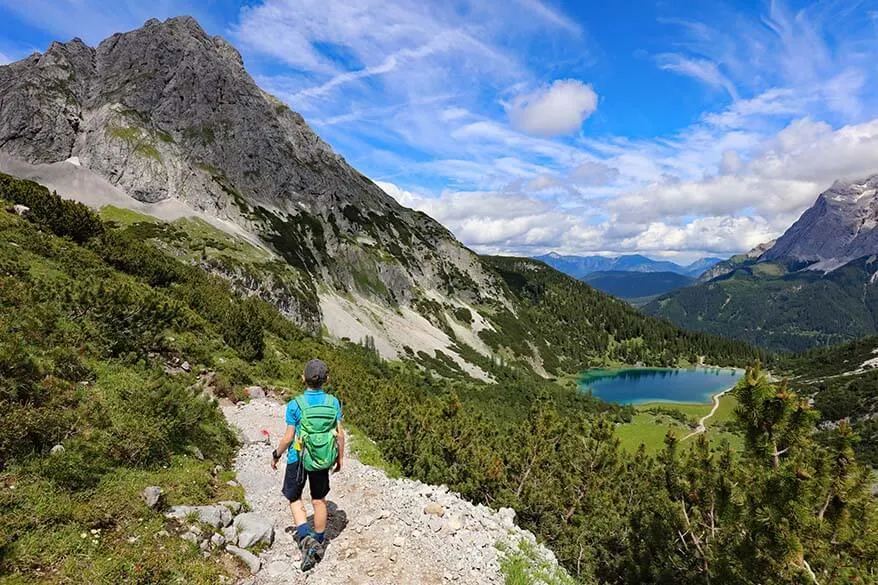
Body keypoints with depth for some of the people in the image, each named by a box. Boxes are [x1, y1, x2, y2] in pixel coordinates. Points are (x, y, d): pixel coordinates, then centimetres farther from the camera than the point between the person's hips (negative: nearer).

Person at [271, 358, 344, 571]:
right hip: (323, 459, 3)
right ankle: (319, 542, 32)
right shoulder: (333, 402, -10)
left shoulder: (295, 405, -18)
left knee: (294, 498, 18)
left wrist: (276, 455, 5)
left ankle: (306, 538, 1)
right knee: (319, 500, 19)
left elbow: (289, 437, -13)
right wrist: (340, 457, 10)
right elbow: (340, 434, -5)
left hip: (298, 458, -2)